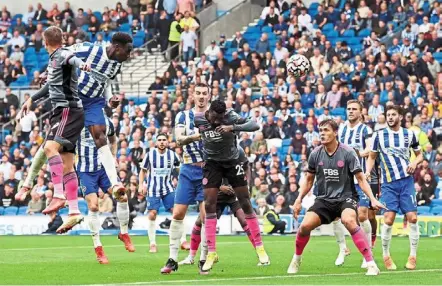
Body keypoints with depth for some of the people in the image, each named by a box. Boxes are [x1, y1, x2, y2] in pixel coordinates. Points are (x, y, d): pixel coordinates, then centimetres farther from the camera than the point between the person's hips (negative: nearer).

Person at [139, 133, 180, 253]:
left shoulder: (172, 155, -2)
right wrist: (140, 185, 0)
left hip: (168, 189, 1)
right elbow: (143, 170, 8)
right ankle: (152, 244, 4)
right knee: (152, 215, -7)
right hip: (153, 189, -1)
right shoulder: (150, 154, -4)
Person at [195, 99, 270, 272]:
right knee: (209, 206, -8)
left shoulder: (231, 117, -20)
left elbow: (254, 125, -32)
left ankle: (260, 249, 8)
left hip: (232, 162, -1)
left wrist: (233, 127, -42)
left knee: (246, 204, -1)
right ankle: (211, 254, -3)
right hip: (212, 163, 1)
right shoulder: (198, 120, -14)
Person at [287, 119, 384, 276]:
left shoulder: (347, 152, -10)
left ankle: (371, 264, -31)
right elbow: (309, 179, 14)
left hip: (346, 197, -4)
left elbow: (360, 178, -7)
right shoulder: (316, 154, 0)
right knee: (305, 226, -17)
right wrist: (299, 199, 7)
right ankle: (296, 260, 13)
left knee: (349, 221, -34)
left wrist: (372, 199, -17)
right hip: (323, 199, 4)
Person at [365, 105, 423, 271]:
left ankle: (413, 256, 5)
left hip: (406, 181, 1)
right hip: (388, 183, -1)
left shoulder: (409, 135, 7)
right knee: (388, 219, -11)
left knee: (412, 218, -6)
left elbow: (419, 154, 18)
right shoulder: (379, 135, 4)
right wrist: (368, 171, -4)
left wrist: (415, 163, -3)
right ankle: (386, 256, 5)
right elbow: (372, 156, 13)